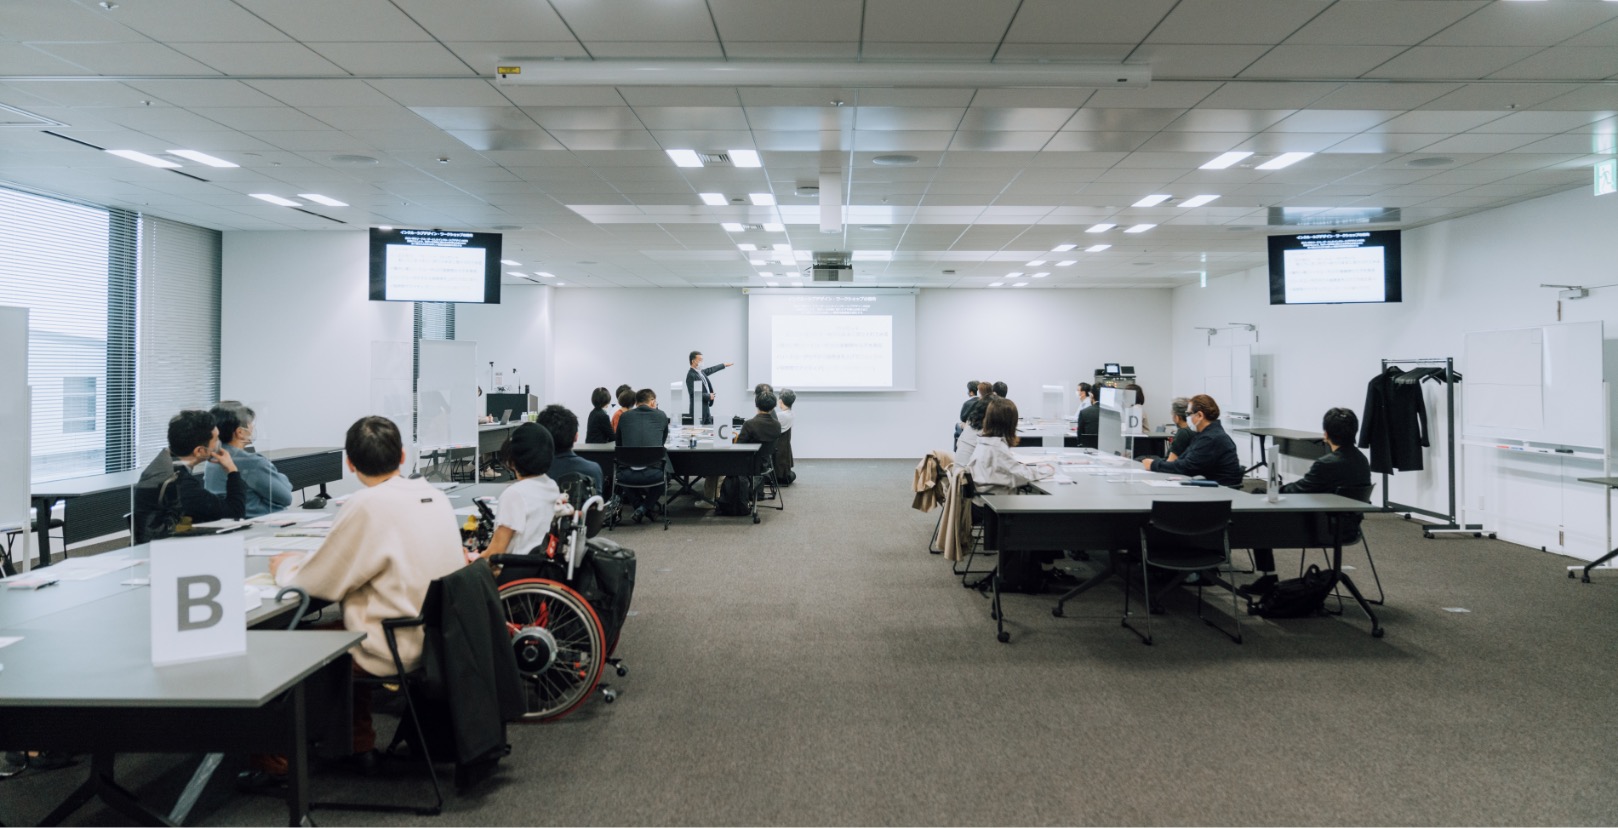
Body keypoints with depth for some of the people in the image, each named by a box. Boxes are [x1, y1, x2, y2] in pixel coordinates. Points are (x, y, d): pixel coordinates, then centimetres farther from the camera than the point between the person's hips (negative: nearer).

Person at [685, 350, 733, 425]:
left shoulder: (700, 372, 10)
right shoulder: (691, 375, -16)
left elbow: (710, 370, 30)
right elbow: (693, 394, -22)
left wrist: (724, 365, 40)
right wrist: (708, 396, -15)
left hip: (705, 409, 9)